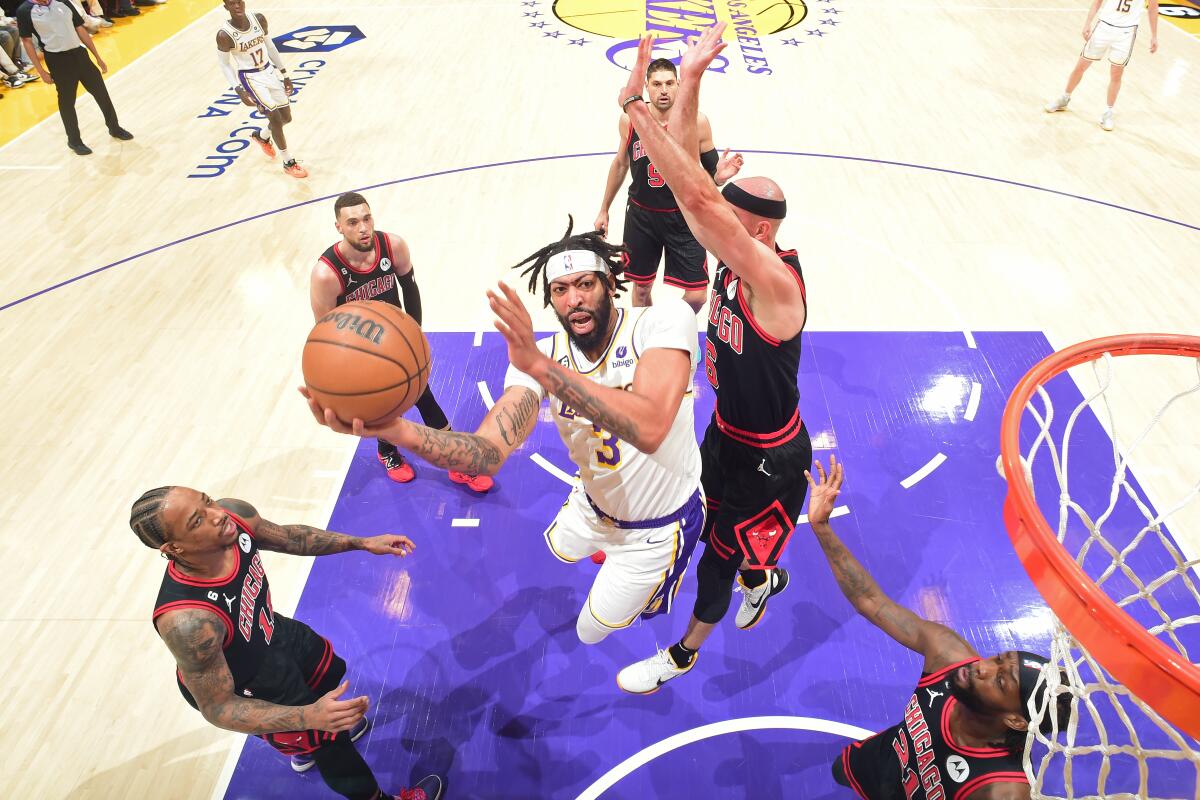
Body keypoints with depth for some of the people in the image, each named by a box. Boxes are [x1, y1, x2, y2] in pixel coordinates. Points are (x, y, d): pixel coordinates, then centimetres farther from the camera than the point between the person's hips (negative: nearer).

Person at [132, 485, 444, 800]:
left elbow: (288, 537, -6)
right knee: (326, 741, 12)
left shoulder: (235, 515, -29)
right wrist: (309, 716, -42)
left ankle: (305, 742, 64)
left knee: (330, 673, 31)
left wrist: (362, 543, -10)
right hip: (244, 687, -6)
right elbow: (218, 709, -32)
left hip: (269, 629, 6)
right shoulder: (188, 621, -45)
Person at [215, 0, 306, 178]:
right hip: (250, 78, -6)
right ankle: (289, 163, 6)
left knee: (286, 117, 13)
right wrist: (239, 90, -21)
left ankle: (262, 136, 44)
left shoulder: (259, 19, -8)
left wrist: (284, 74, 10)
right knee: (275, 118, -10)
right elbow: (224, 64, -10)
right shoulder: (224, 35, -21)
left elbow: (270, 46, 6)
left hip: (269, 71, 6)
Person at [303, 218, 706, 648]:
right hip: (592, 502, 5)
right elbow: (489, 452, -31)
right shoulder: (537, 357, -18)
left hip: (656, 525, -5)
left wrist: (542, 365, -53)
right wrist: (396, 431, -50)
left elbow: (649, 429, -48)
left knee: (590, 632, 11)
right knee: (562, 548, 35)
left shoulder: (665, 320, -31)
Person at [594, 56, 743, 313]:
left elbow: (710, 172, -2)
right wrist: (604, 209, 16)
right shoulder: (629, 119, -6)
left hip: (684, 217, -1)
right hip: (641, 215, 2)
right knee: (641, 287, 15)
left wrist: (719, 176, -28)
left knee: (696, 296, -2)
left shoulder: (697, 122, -13)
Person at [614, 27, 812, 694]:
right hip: (727, 430, 8)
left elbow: (698, 198, -46)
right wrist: (689, 79, -21)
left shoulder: (776, 283, -34)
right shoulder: (732, 258, -11)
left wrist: (636, 106, -45)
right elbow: (689, 181, -14)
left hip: (769, 456, -8)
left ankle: (684, 653, 39)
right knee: (721, 525, 28)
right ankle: (764, 578, 61)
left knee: (720, 553, 12)